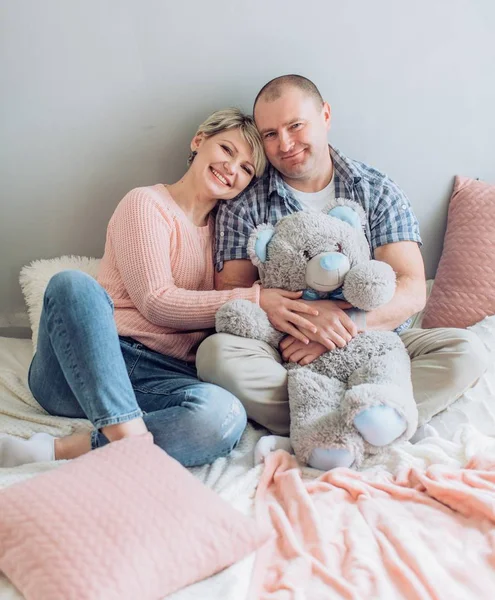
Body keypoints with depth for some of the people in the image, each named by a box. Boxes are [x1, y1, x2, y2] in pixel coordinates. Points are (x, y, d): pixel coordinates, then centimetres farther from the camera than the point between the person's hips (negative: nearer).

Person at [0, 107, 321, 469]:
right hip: (76, 370, -3)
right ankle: (131, 443, -39)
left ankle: (59, 451, -29)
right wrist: (253, 299, -11)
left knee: (224, 414, -31)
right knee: (73, 284, -34)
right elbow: (156, 302, -8)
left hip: (162, 378, 3)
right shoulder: (147, 203, 4)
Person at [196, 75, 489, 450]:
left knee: (466, 350, -23)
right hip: (285, 355, -1)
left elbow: (412, 291, -2)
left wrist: (344, 325, -19)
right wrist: (303, 315, -21)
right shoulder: (243, 207, 5)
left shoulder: (379, 193, 6)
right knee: (216, 352, -29)